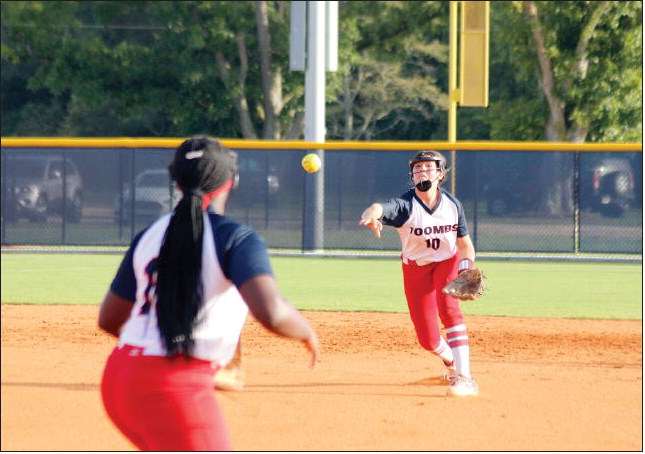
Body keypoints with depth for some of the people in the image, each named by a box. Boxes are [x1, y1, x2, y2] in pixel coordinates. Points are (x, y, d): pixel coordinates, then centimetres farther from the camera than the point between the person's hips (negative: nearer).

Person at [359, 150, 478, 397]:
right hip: (416, 268, 0)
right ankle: (451, 363, 32)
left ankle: (464, 378, -31)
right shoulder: (404, 205, -23)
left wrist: (467, 267, -21)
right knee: (428, 339, -4)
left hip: (448, 262, 0)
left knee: (449, 309, -29)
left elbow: (464, 242, 0)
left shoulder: (452, 204, -12)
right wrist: (371, 216, -71)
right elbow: (379, 208, -45)